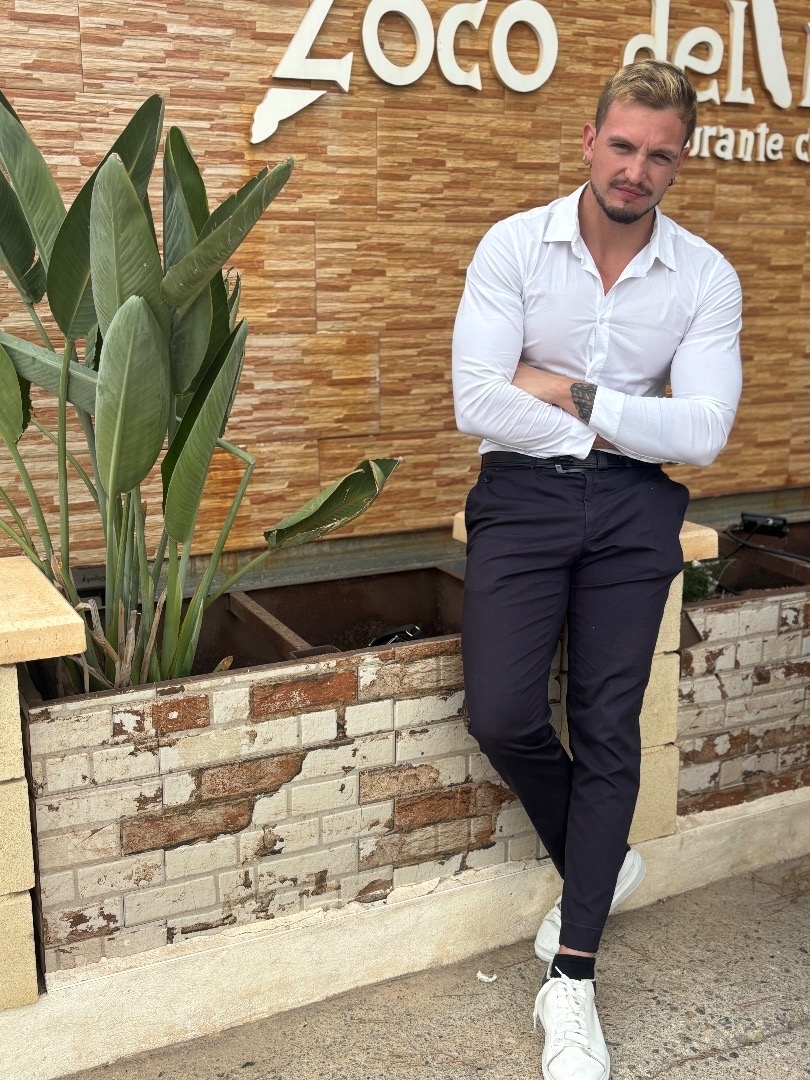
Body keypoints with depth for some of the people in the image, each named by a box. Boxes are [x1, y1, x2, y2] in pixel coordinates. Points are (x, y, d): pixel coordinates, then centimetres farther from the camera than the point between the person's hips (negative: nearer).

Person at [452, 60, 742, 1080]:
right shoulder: (514, 245, -4)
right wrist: (621, 426, -11)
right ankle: (597, 863, 22)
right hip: (523, 496, 0)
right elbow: (477, 404, -15)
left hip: (633, 506, 1)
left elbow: (702, 432, -10)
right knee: (503, 716, -11)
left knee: (608, 728, -1)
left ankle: (571, 979, 11)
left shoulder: (706, 276, -1)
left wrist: (571, 395, -13)